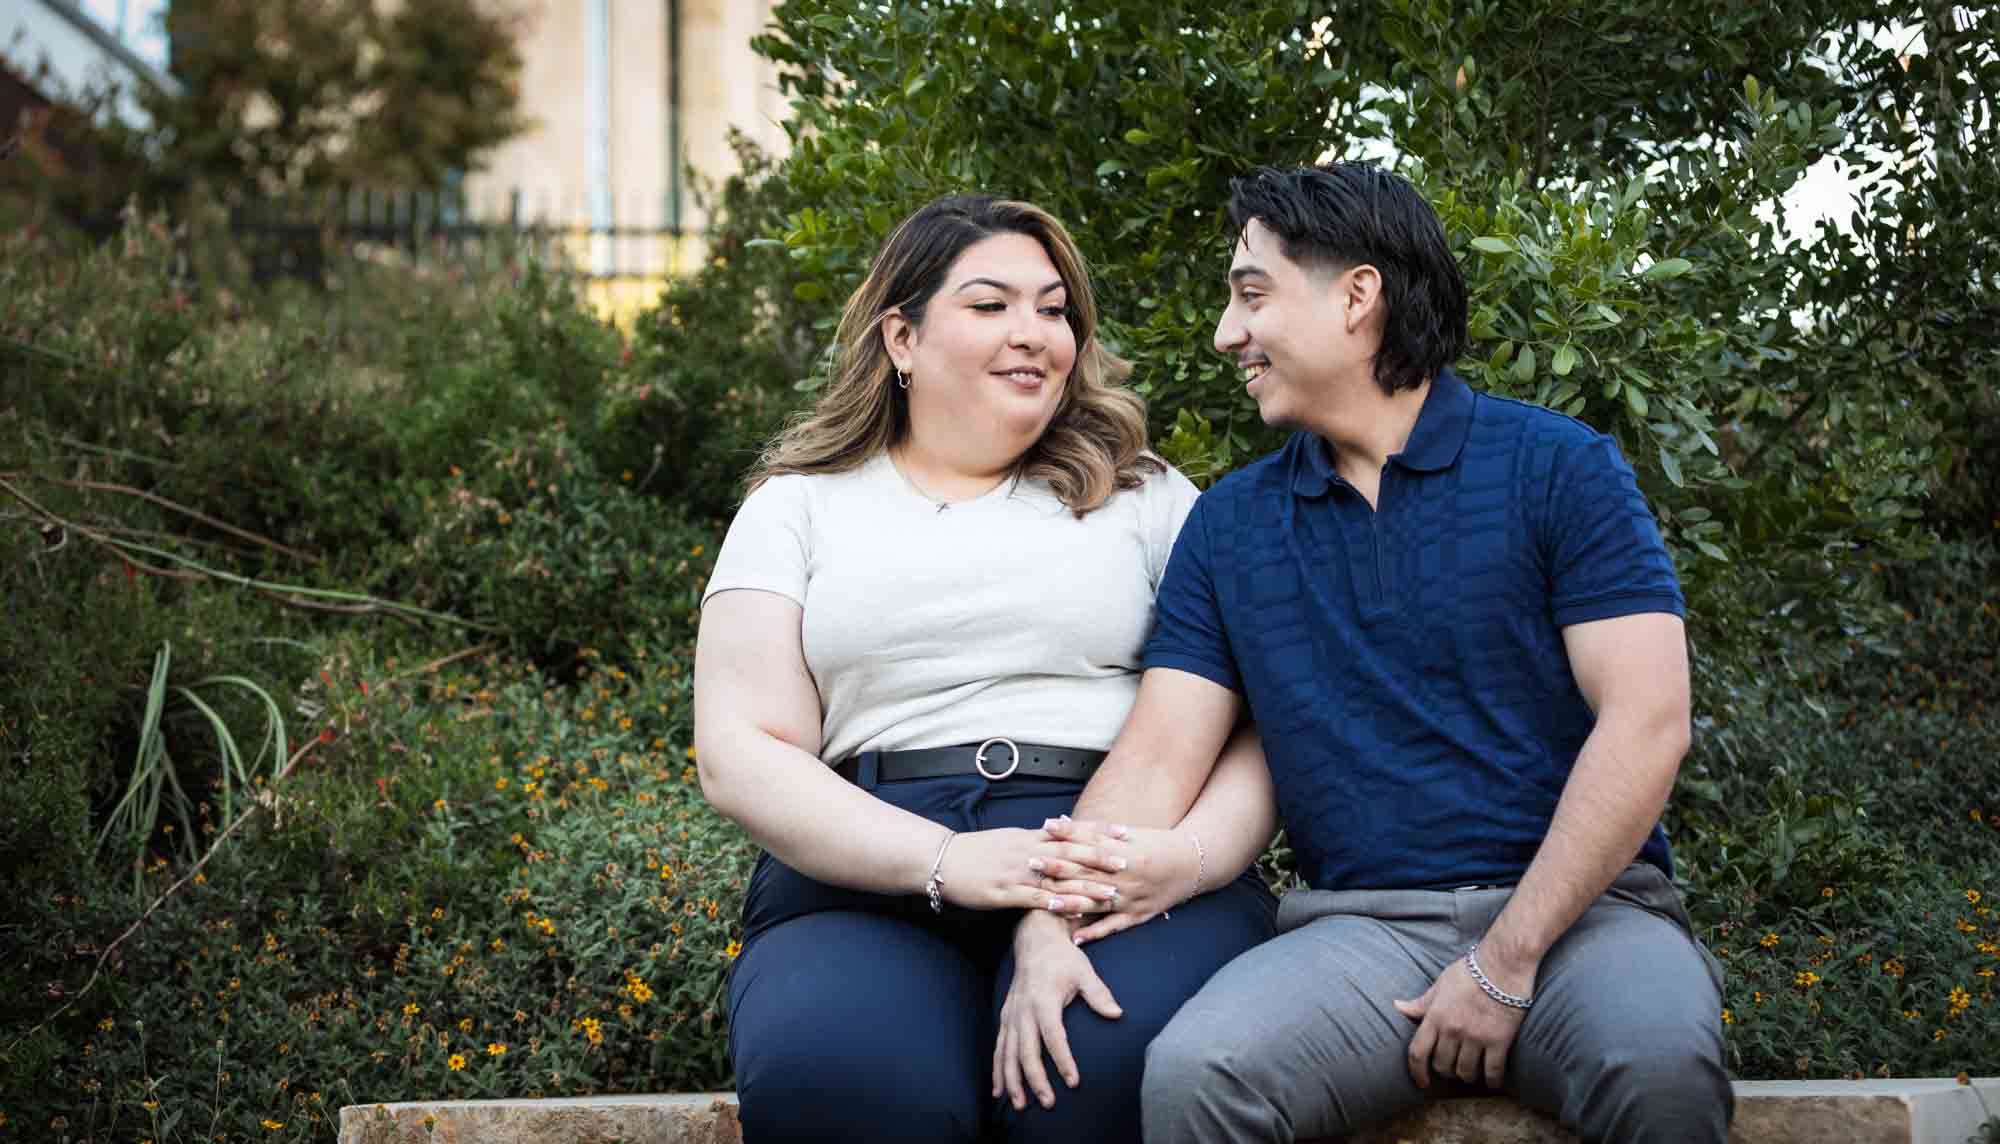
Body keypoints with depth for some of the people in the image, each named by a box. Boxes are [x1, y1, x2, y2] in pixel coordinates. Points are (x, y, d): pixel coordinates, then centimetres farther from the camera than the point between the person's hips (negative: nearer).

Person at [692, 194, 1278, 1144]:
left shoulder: (1145, 497, 20)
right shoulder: (801, 506, 18)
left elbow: (1258, 718, 10)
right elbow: (739, 751, 5)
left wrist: (1192, 852, -15)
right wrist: (941, 861, -13)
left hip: (1121, 874, 0)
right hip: (870, 878, 0)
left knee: (1122, 1062, -37)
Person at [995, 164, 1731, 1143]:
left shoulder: (1560, 469, 1)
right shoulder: (1228, 524, 14)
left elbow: (1646, 722, -7)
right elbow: (1155, 758, 7)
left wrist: (1507, 961, -14)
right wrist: (1049, 924, -12)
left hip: (1577, 910, -2)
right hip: (1359, 927, 2)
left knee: (1657, 1060, -36)